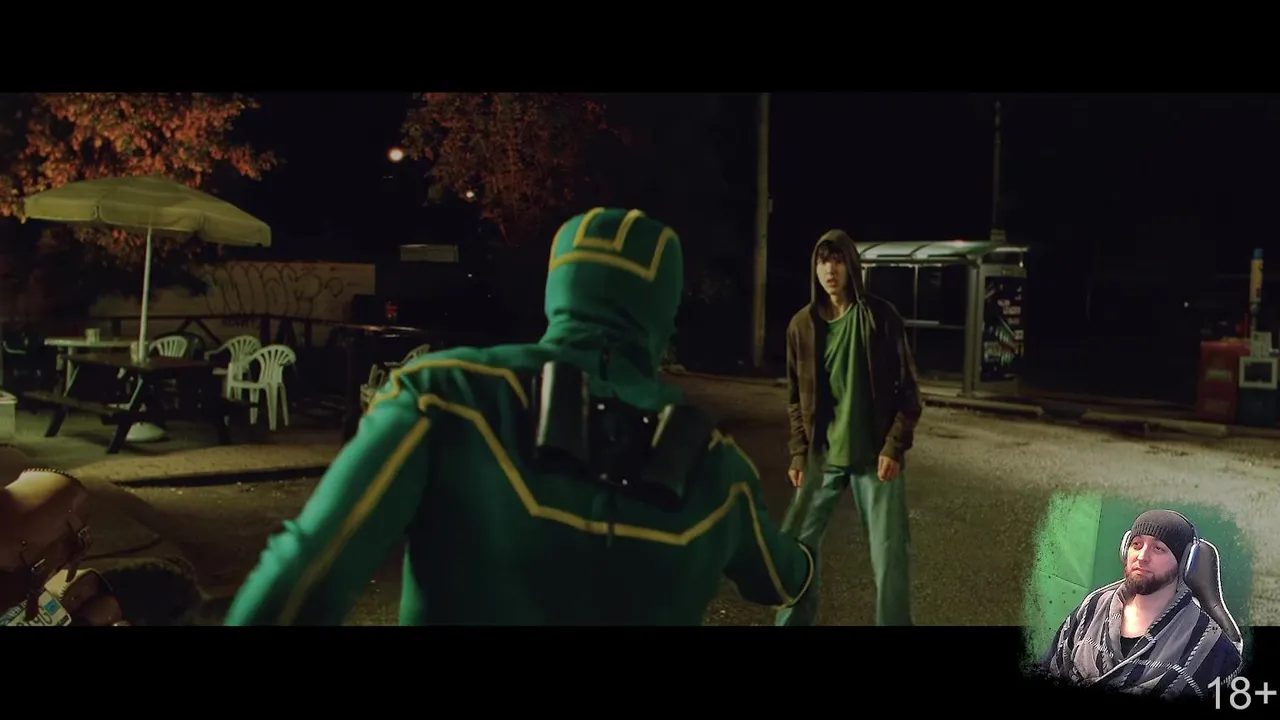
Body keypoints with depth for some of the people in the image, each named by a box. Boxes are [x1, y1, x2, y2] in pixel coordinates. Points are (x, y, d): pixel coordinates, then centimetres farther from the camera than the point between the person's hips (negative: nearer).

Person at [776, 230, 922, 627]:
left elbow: (908, 389, -4)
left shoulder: (881, 316, -6)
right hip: (822, 455, 3)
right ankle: (793, 620, 25)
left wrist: (895, 447, -12)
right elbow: (796, 397, 9)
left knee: (890, 554, 0)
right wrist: (799, 453, 1)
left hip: (875, 454, -3)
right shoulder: (802, 324, 1)